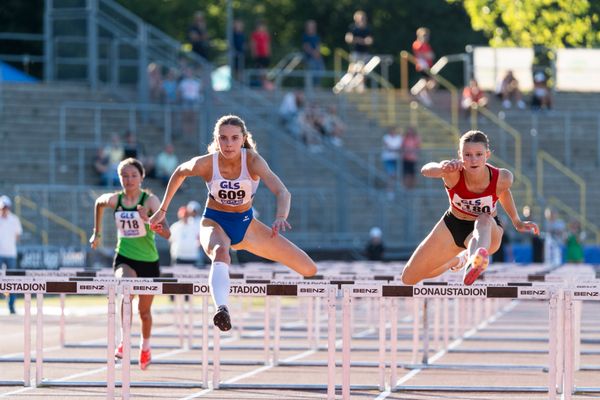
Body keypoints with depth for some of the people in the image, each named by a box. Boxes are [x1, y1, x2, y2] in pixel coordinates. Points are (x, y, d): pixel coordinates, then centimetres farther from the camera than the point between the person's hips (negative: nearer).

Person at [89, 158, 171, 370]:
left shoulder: (150, 200, -15)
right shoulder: (113, 200, -5)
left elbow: (166, 233, -24)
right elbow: (99, 203, 20)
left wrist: (149, 220, -41)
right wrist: (97, 233, 23)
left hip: (148, 261, 0)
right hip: (124, 258, 0)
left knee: (144, 310, 13)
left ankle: (145, 347, 42)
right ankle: (124, 341, -33)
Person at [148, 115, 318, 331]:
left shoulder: (252, 161, -23)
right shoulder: (206, 163, -20)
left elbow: (282, 192, -37)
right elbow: (179, 173, 3)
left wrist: (280, 217, -58)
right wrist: (162, 210, 8)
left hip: (246, 223, 2)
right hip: (215, 222, -2)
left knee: (309, 269, -2)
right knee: (220, 252, -43)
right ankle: (222, 310, -68)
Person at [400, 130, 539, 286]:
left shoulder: (502, 178, -26)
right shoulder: (454, 173, -30)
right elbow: (426, 170, -52)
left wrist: (517, 222, 10)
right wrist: (442, 167, -74)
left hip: (488, 232, -2)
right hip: (452, 226, 2)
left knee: (484, 221, -41)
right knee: (408, 278, 11)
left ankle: (473, 263, -74)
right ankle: (458, 260, 42)